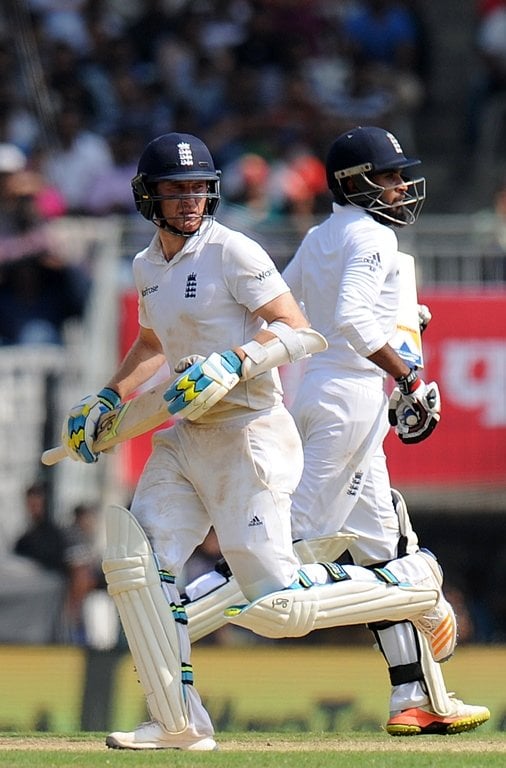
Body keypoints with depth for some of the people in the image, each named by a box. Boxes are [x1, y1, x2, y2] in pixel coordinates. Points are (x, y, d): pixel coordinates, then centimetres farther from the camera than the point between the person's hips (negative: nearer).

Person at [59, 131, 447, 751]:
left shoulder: (232, 252, -11)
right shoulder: (147, 267, 13)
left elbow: (299, 332, -16)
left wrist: (233, 362, -29)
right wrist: (106, 398, 24)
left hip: (248, 435, -8)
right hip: (185, 439, 8)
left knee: (277, 604, -13)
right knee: (132, 561, -7)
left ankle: (409, 588, 10)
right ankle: (179, 722, -1)